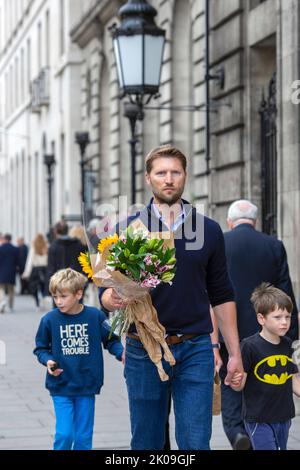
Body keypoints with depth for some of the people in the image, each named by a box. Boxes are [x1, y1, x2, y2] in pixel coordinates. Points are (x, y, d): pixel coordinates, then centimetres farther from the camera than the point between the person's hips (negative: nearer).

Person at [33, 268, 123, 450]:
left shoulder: (95, 316, -5)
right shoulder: (49, 320, -6)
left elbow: (111, 340, 6)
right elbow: (41, 348, 6)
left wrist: (121, 353, -12)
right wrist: (48, 361, -13)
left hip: (86, 387, 1)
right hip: (60, 387, -1)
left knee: (83, 438, 8)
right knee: (64, 435, -9)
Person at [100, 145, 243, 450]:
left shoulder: (209, 230, 6)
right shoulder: (127, 230, 2)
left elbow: (221, 296, 10)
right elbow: (106, 292, 0)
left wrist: (234, 353, 7)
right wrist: (113, 298, -24)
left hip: (195, 350, 0)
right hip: (143, 351, 0)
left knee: (195, 443, -5)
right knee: (146, 444, 10)